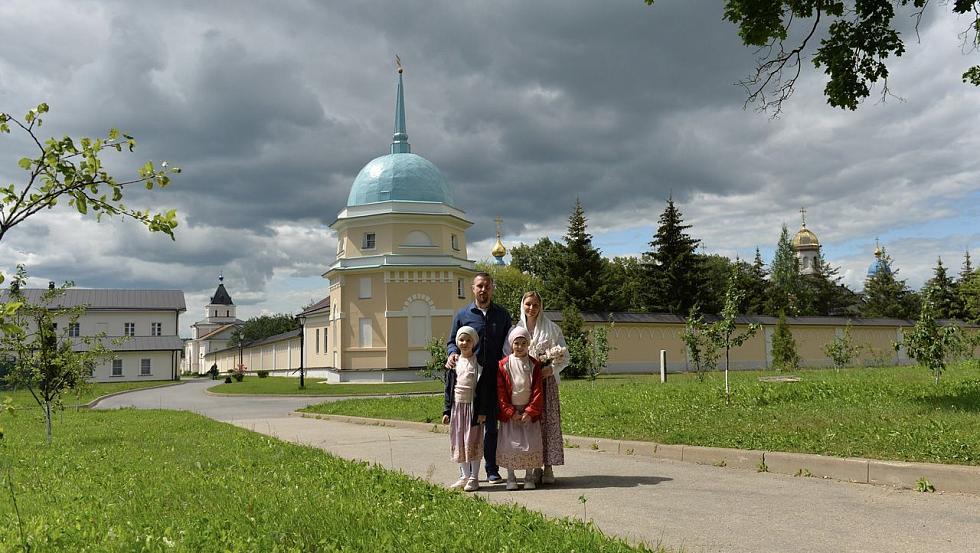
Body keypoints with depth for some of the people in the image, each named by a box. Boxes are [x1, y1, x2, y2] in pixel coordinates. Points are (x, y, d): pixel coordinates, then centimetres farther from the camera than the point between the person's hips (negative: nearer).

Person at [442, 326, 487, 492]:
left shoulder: (479, 363, -4)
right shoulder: (454, 363, 8)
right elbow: (449, 388, 10)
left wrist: (483, 411, -12)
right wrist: (446, 411, 5)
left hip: (473, 407, -4)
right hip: (457, 406, 4)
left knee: (473, 442, -1)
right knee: (459, 442, 9)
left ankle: (474, 478, 8)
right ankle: (465, 475, 22)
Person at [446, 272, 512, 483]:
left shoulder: (502, 315, 12)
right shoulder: (462, 315, 9)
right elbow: (452, 341, 13)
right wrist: (452, 353, -10)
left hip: (494, 377, 1)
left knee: (492, 424, 4)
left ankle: (492, 469, 12)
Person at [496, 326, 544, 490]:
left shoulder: (534, 365, 1)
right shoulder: (503, 365, -2)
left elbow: (537, 391, -2)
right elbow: (501, 392, -4)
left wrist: (530, 412, -11)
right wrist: (511, 412, -10)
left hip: (530, 411, 1)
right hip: (509, 412, -1)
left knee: (531, 442, 0)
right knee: (510, 442, -1)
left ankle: (529, 477, 11)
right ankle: (510, 477, 11)